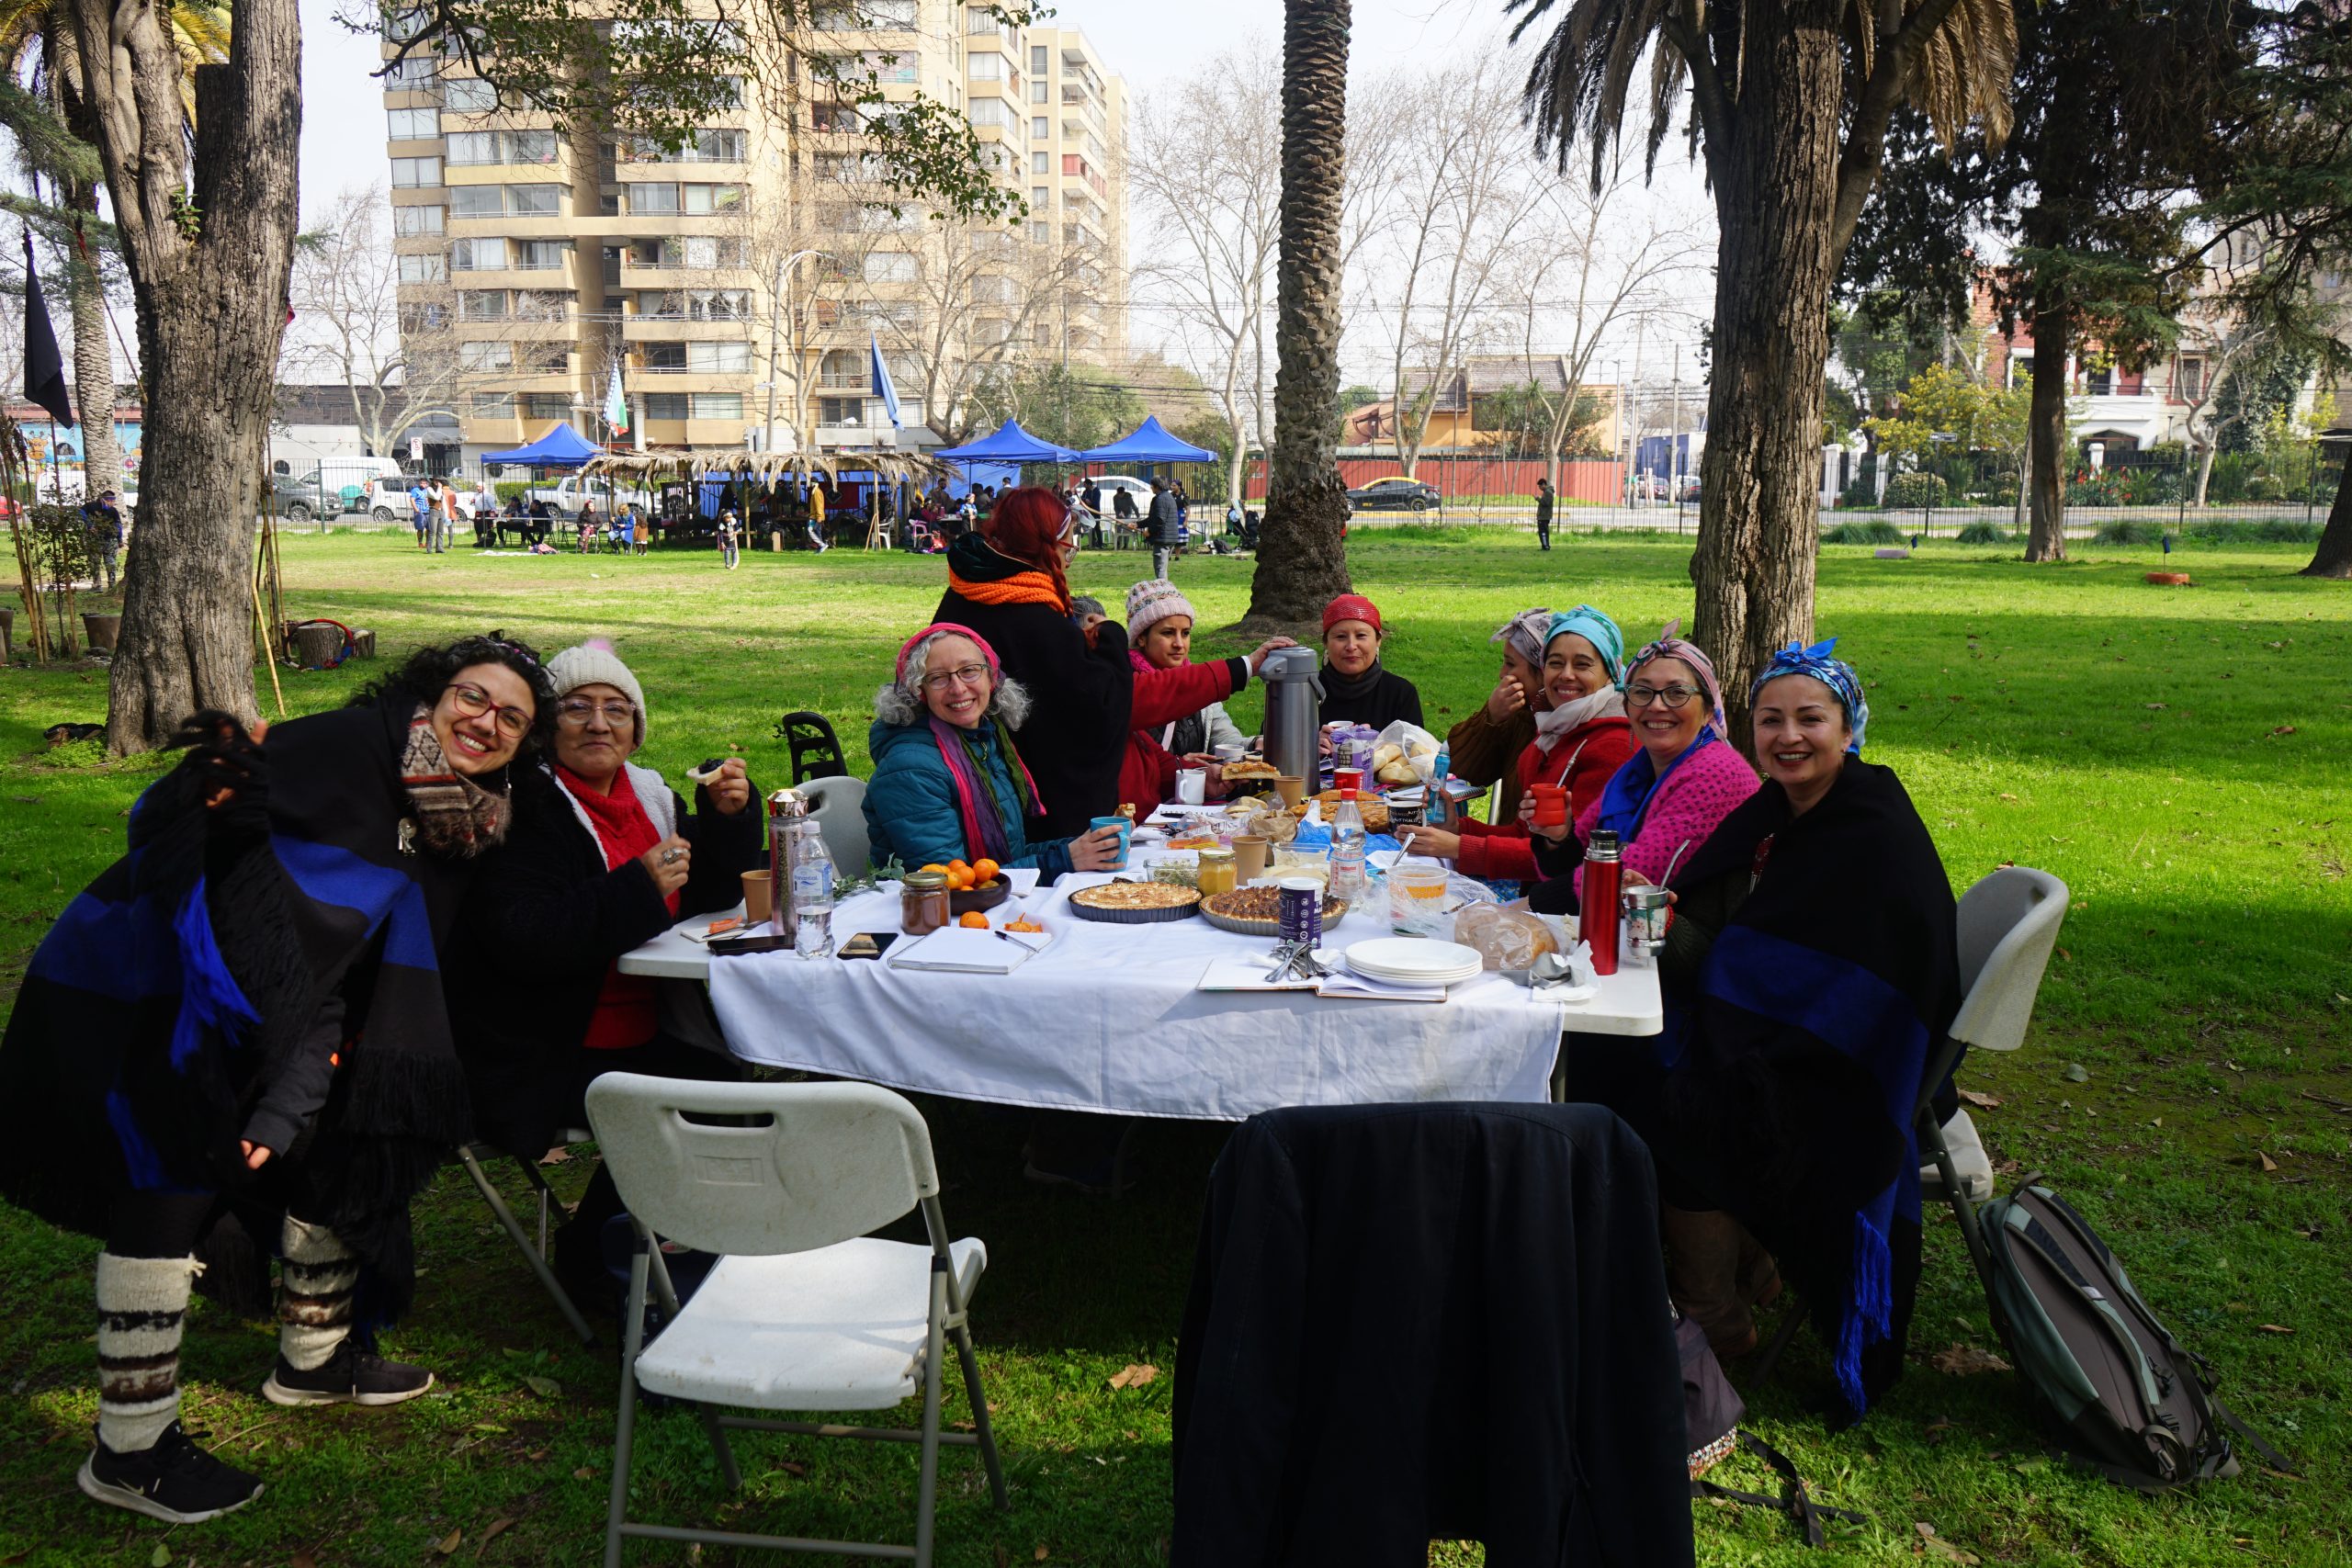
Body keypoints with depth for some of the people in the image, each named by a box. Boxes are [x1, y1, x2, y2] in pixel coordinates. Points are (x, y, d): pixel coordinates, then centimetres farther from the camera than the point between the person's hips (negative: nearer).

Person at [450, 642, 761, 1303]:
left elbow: (713, 895, 12)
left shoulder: (646, 794, 11)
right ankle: (590, 1263, 2)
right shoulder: (528, 807, -11)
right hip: (546, 1055, -7)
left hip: (641, 1034, 7)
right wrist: (638, 888, -30)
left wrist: (727, 819, -5)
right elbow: (522, 940, -24)